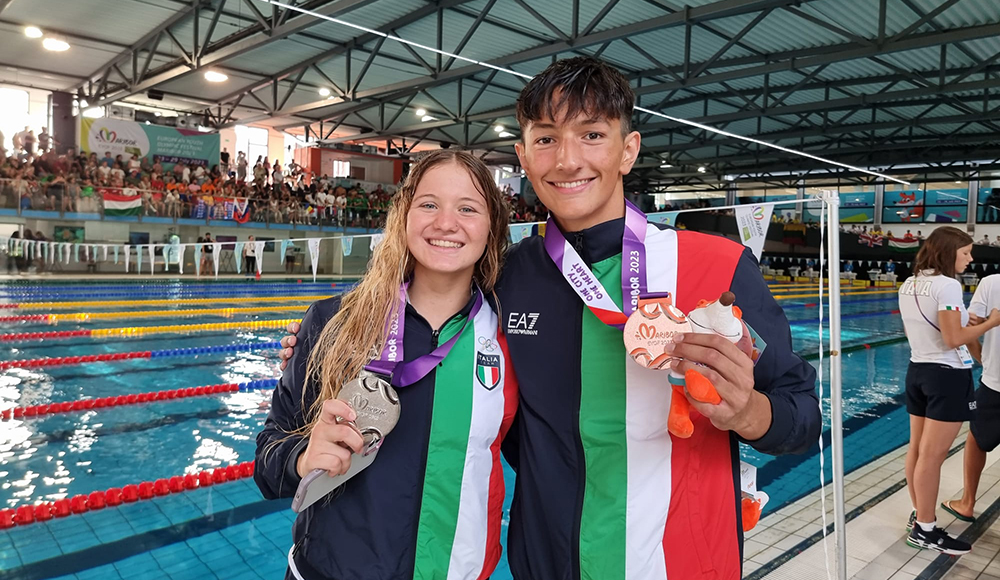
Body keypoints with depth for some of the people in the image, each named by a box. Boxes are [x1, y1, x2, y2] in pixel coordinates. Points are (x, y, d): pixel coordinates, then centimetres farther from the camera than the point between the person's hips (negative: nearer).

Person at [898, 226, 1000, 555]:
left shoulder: (908, 285, 8)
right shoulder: (947, 285, -17)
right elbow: (954, 339, -21)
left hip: (918, 370, 8)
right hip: (947, 376, -8)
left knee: (918, 449, 14)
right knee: (932, 455, -2)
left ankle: (919, 515, 25)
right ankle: (925, 530, 7)